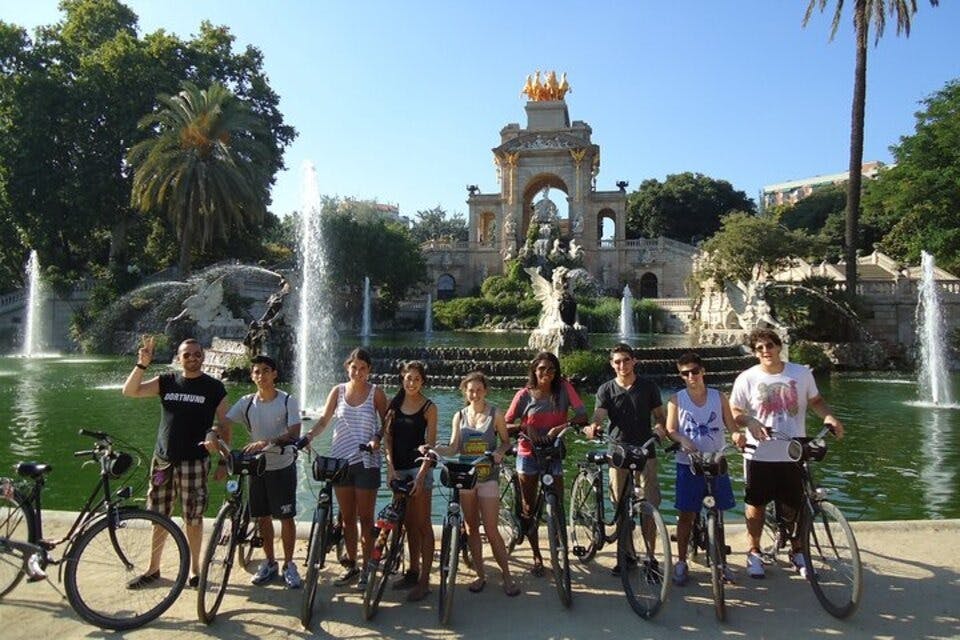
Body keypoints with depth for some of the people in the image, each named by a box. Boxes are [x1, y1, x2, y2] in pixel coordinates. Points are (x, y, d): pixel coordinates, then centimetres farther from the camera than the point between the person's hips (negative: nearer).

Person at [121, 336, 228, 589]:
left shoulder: (214, 387, -1)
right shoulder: (166, 382, 6)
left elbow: (224, 425, 1)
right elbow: (130, 391, -2)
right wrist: (142, 364, -17)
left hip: (194, 462, -3)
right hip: (163, 460, 3)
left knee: (193, 518, 4)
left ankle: (194, 568, 19)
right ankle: (153, 568, 26)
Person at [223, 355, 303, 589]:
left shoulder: (288, 401, -10)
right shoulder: (246, 402, 0)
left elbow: (294, 434, -19)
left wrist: (267, 442, -34)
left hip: (283, 467, -3)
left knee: (286, 517, 1)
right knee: (263, 517, 11)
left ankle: (289, 565, 16)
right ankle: (269, 563, 27)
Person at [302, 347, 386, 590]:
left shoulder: (376, 392, -2)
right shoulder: (338, 391, 5)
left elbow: (386, 423, 0)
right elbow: (324, 419, 3)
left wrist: (377, 438, -18)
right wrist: (310, 435, -14)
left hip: (366, 461, -3)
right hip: (340, 460, 3)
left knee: (365, 518, 2)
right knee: (347, 518, 11)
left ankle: (366, 568, 13)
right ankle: (351, 566, 24)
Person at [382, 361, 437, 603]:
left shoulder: (429, 408, -5)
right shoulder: (395, 404, 7)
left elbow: (430, 444, -9)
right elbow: (388, 437, 5)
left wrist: (421, 476, -17)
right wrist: (390, 467, -6)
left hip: (419, 467, -5)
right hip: (398, 469, 5)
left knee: (422, 524, -2)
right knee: (408, 524, 14)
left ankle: (424, 580, 2)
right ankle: (413, 571, 25)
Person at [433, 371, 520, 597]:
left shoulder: (495, 414, -2)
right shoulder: (459, 416, 4)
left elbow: (506, 441, 5)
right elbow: (453, 448, 0)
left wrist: (499, 452, -17)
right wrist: (434, 449, -18)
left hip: (488, 477, -3)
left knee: (491, 530, -4)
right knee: (472, 528, 10)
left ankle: (506, 575, 11)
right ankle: (480, 575, 23)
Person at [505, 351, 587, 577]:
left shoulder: (564, 388, -6)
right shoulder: (525, 395, -6)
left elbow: (582, 415, -15)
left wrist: (560, 427, -28)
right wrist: (524, 427, -21)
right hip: (528, 455, 0)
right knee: (529, 508, 7)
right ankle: (537, 556, 23)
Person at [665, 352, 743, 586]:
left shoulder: (719, 397, 4)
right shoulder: (676, 400, -1)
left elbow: (730, 424, 4)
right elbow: (670, 430, -2)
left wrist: (737, 434, -18)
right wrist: (683, 440, -22)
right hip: (688, 464, -2)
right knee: (687, 514, 3)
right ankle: (681, 562, 15)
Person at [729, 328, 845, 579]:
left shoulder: (802, 373, 0)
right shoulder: (747, 379, -6)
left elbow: (815, 400, 12)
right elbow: (733, 412, -2)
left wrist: (829, 416, -7)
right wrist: (750, 422, -22)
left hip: (793, 455, 1)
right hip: (759, 455, -1)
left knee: (792, 506, 10)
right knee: (756, 504, 9)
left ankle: (798, 553, 30)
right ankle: (754, 553, 26)